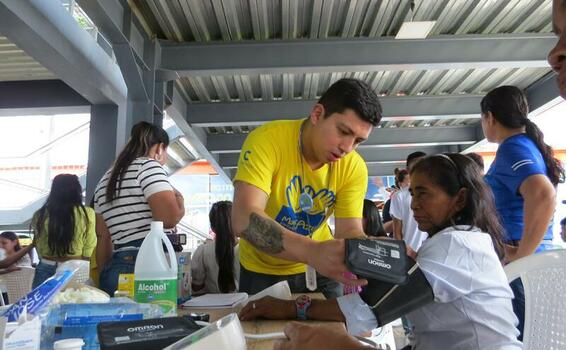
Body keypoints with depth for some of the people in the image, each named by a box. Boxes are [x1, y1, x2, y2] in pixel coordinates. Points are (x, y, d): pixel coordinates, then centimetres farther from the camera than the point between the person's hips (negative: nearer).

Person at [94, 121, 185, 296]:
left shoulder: (105, 181, 19)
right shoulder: (148, 166, -4)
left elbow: (103, 238, 19)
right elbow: (169, 218, -18)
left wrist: (104, 277, 21)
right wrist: (179, 198, 2)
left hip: (115, 269, 8)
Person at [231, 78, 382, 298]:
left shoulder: (353, 167, -15)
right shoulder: (267, 140, -27)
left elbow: (349, 231, -17)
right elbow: (243, 220, -39)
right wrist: (313, 251, -54)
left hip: (319, 270, 3)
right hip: (262, 271, -2)